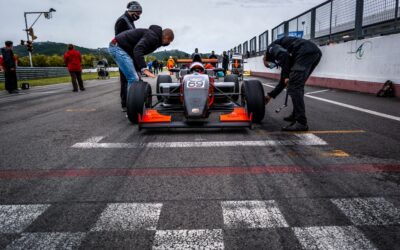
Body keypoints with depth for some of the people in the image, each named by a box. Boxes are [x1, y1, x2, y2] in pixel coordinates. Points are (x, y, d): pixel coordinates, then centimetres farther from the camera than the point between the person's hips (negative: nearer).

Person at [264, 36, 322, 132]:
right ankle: (296, 115, 27)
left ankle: (301, 122, -10)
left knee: (294, 87, -8)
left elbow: (284, 55, -9)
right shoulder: (280, 59, 36)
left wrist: (286, 76, -3)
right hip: (315, 52, 9)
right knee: (297, 85, 21)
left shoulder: (271, 48, 16)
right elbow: (283, 82, 38)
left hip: (306, 52, -9)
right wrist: (271, 95, 46)